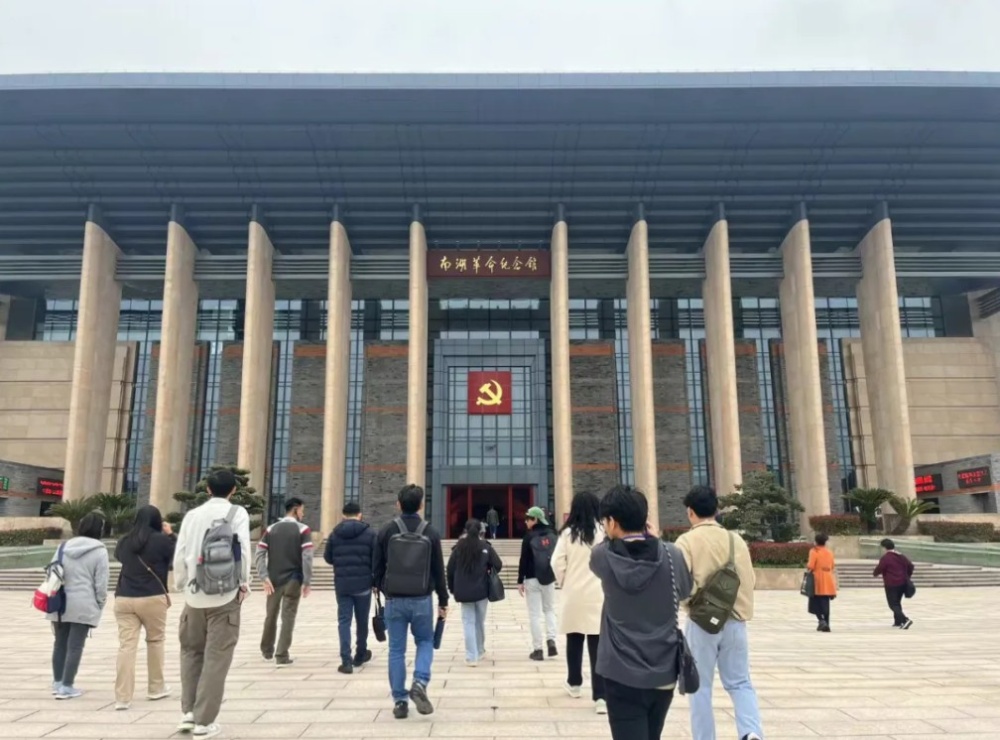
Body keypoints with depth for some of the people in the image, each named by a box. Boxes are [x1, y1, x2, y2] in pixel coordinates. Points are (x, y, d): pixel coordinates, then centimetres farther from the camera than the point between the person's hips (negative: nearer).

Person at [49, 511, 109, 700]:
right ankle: (66, 686, 5)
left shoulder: (64, 547, 7)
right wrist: (100, 604, 4)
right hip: (83, 605, -5)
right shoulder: (100, 551, -8)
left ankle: (57, 682, 27)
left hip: (60, 603, 5)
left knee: (60, 643, 16)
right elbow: (101, 583, -9)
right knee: (75, 646, 1)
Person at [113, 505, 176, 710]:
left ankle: (122, 697, -3)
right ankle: (155, 688, 25)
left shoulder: (125, 542, 7)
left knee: (126, 646, 0)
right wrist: (171, 535, 11)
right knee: (155, 641, 15)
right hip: (153, 599, -3)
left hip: (124, 599, 3)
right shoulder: (162, 540, -8)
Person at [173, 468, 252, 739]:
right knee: (216, 658, 4)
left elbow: (179, 555, 4)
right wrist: (244, 583, 4)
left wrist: (181, 585, 19)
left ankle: (189, 712, 18)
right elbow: (243, 550, -9)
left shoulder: (192, 515, 5)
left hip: (195, 595, 3)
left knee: (191, 652, 21)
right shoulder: (237, 513, -3)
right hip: (226, 596, -3)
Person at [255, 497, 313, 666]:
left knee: (271, 616, 17)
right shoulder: (303, 530, -5)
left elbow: (259, 554, -1)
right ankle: (282, 656, -2)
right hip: (293, 580, -4)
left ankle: (267, 651, 32)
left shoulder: (271, 529, 8)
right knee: (288, 617, 1)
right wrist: (307, 582, -10)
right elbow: (307, 557, -14)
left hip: (273, 579, 4)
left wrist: (264, 577, -4)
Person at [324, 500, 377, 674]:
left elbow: (328, 558, 10)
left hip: (342, 584, 1)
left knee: (344, 621, 4)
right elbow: (376, 560, -5)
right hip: (363, 583, -1)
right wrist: (377, 581, 5)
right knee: (362, 621, 14)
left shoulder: (335, 534, 2)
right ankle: (360, 655, 29)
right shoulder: (369, 533, -3)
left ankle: (346, 661, -5)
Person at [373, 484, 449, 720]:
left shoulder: (387, 531, -2)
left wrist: (382, 592, 17)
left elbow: (378, 568, 3)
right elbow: (439, 571, 1)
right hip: (421, 600, 0)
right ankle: (420, 683, -5)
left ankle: (400, 701, 9)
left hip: (394, 600, 0)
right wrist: (443, 601, 9)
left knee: (396, 650, 8)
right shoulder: (431, 533, -3)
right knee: (425, 642, 17)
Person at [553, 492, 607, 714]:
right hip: (597, 596, -1)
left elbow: (557, 563, -7)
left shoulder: (568, 533, -4)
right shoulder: (603, 532, -7)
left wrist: (564, 583, 10)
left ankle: (574, 684, 34)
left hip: (574, 595, 1)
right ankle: (600, 696, -6)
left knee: (574, 641, 18)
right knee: (598, 646, -1)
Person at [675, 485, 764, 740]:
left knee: (700, 686, 10)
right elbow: (749, 580, 5)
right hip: (735, 621, 3)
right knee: (740, 682, 14)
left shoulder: (687, 540, -9)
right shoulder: (736, 540, 2)